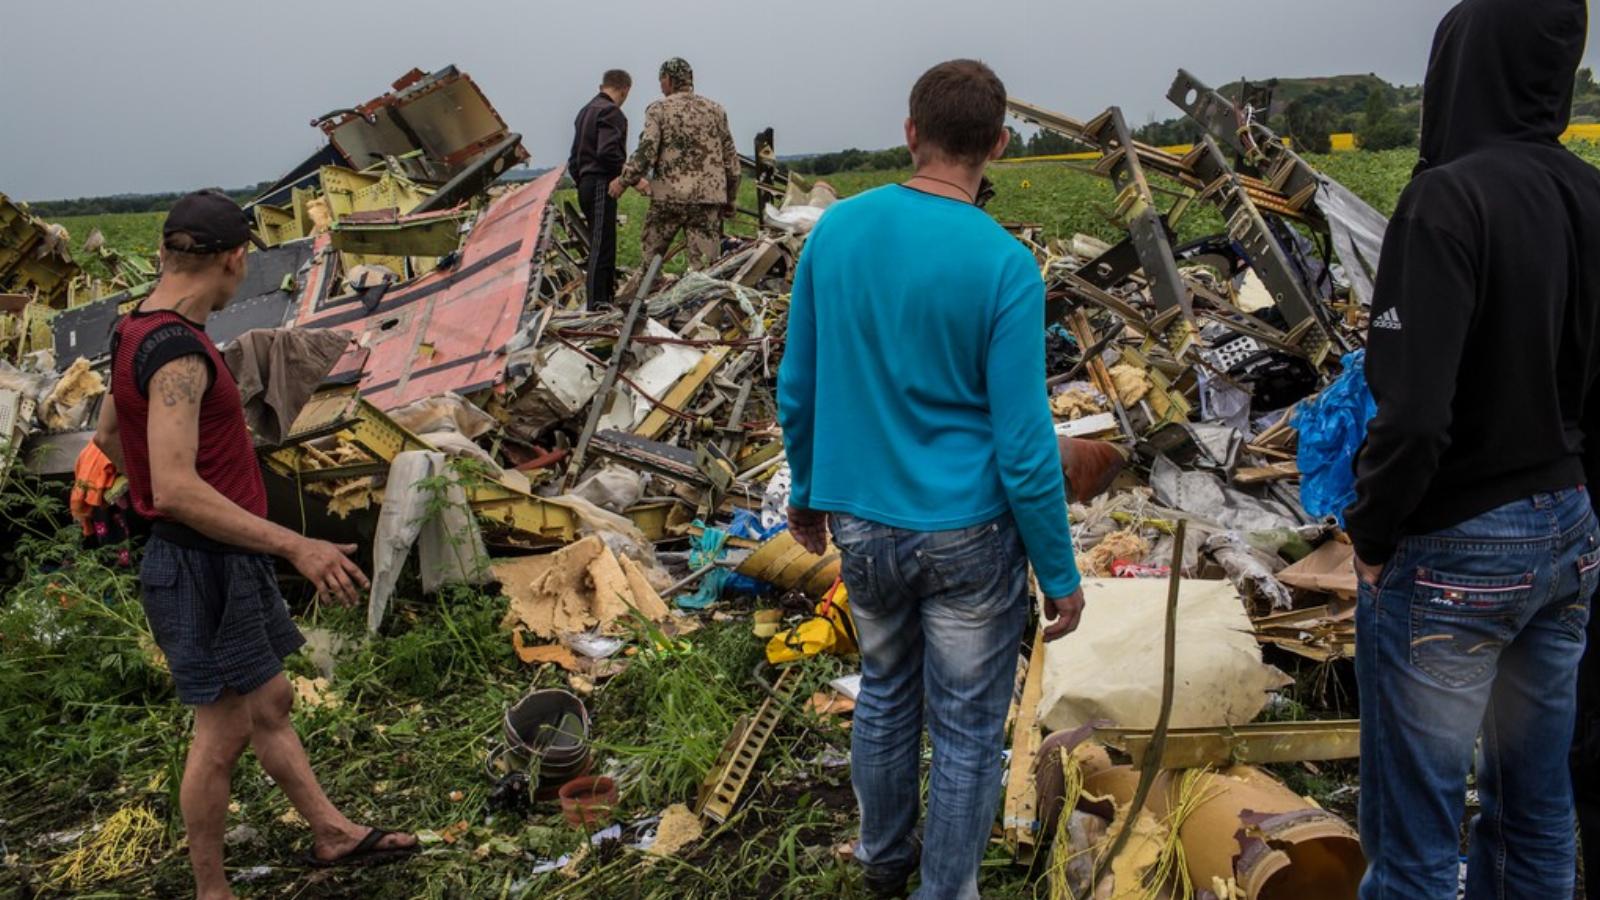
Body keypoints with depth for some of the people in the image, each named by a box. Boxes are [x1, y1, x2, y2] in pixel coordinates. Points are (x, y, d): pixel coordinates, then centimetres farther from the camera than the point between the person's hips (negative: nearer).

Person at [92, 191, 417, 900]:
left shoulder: (139, 333, 8)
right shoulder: (177, 351, -24)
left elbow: (107, 435, 21)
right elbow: (176, 488, -31)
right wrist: (296, 547, -30)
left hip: (226, 563, 10)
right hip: (202, 570, -10)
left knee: (271, 705, 19)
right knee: (225, 733, 5)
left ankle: (332, 833, 33)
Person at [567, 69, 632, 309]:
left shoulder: (585, 111, 20)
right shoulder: (611, 112, -10)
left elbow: (574, 156, 21)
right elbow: (608, 152, -22)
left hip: (586, 184, 10)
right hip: (602, 184, -10)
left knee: (604, 244, 15)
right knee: (601, 246, -10)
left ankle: (608, 297, 21)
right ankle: (597, 303, -11)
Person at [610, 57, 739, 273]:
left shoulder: (658, 109, 1)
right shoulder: (716, 110, 11)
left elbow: (645, 152, -9)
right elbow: (730, 158, 11)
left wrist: (624, 181, 4)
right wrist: (731, 199, 18)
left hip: (669, 196, -2)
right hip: (709, 198, 2)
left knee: (651, 258, 14)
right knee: (706, 265, 0)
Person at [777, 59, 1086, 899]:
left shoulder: (834, 230, -4)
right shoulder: (1005, 266, -17)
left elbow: (797, 389, 4)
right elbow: (1024, 448, -15)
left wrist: (807, 489, 19)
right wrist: (1061, 576, -4)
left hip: (860, 525, 5)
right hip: (969, 536, -5)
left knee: (885, 693, 25)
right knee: (967, 729, 13)